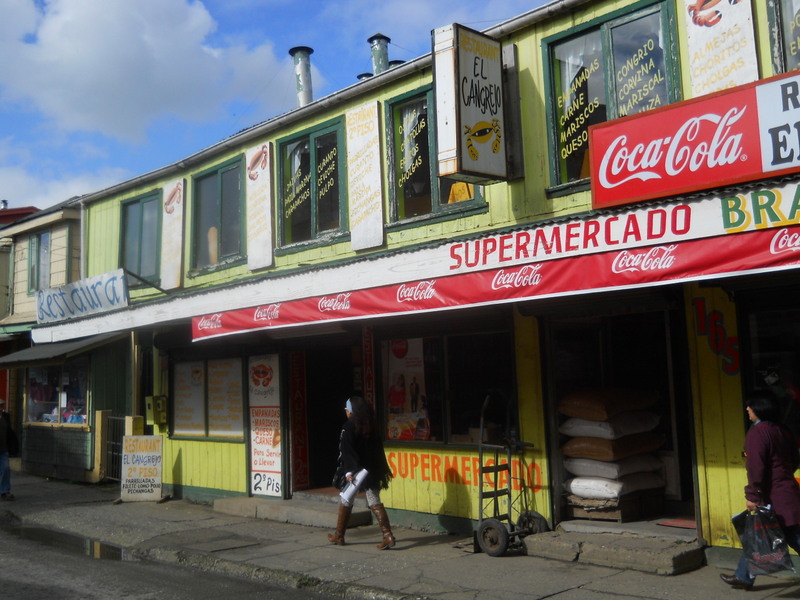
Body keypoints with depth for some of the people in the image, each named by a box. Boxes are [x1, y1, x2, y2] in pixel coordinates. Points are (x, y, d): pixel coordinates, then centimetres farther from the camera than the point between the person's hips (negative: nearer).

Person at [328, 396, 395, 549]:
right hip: (372, 471, 4)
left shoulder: (349, 427, -10)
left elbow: (347, 451, -17)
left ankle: (339, 536, 24)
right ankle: (388, 535, -10)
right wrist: (381, 470, 13)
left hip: (353, 470, -4)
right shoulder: (371, 426, 6)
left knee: (346, 501, 12)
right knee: (375, 502, 3)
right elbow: (378, 449, 8)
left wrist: (348, 471, -19)